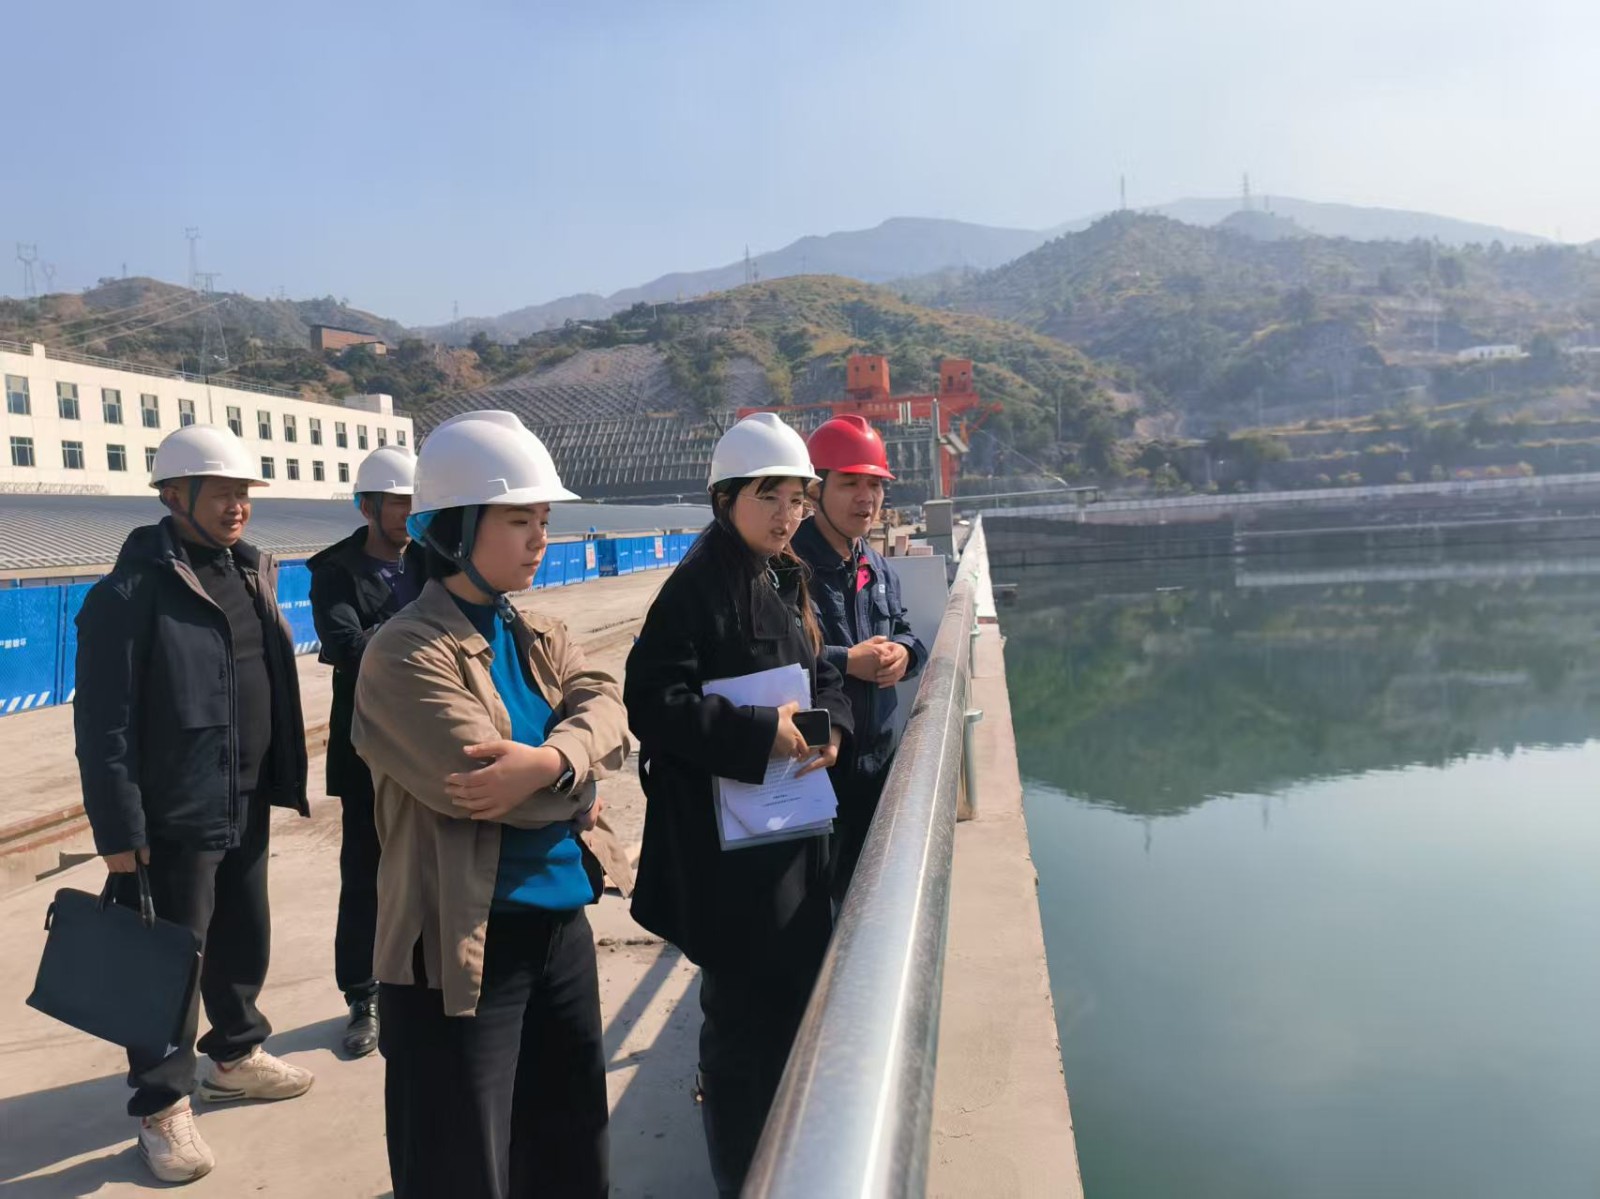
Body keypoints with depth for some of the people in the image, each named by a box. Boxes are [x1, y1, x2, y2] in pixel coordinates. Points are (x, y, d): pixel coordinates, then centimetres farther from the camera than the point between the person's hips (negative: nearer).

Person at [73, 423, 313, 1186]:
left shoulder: (250, 572, 8)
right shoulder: (134, 590, -16)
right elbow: (103, 722, -16)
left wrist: (283, 779, 14)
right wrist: (118, 830, -17)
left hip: (246, 805, 7)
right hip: (175, 816, -7)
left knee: (245, 940, 20)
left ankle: (235, 1056, 41)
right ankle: (162, 1108, 22)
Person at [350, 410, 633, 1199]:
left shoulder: (540, 637, 8)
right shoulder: (406, 653, -16)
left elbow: (606, 715, -7)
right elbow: (482, 784, -25)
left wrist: (545, 762, -27)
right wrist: (577, 775, -8)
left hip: (560, 924, 7)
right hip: (463, 944, -7)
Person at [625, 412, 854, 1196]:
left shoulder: (785, 580, 8)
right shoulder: (698, 585, -17)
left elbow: (820, 673, 14)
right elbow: (651, 700, -22)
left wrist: (831, 725, -7)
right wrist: (758, 735, -24)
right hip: (727, 838, -8)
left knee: (794, 992, 21)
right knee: (745, 1009, 5)